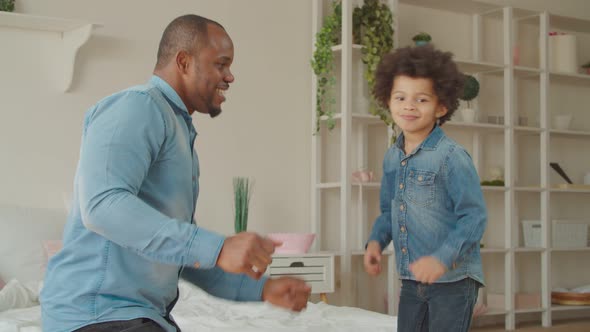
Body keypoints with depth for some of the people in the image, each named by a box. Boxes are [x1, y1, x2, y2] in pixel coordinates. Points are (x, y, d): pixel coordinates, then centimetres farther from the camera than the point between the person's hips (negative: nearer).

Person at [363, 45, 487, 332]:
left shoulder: (451, 157, -15)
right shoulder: (391, 158, 8)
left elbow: (474, 217, -17)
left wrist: (443, 258, -27)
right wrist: (376, 241, 2)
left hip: (453, 279, -7)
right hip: (411, 280, 7)